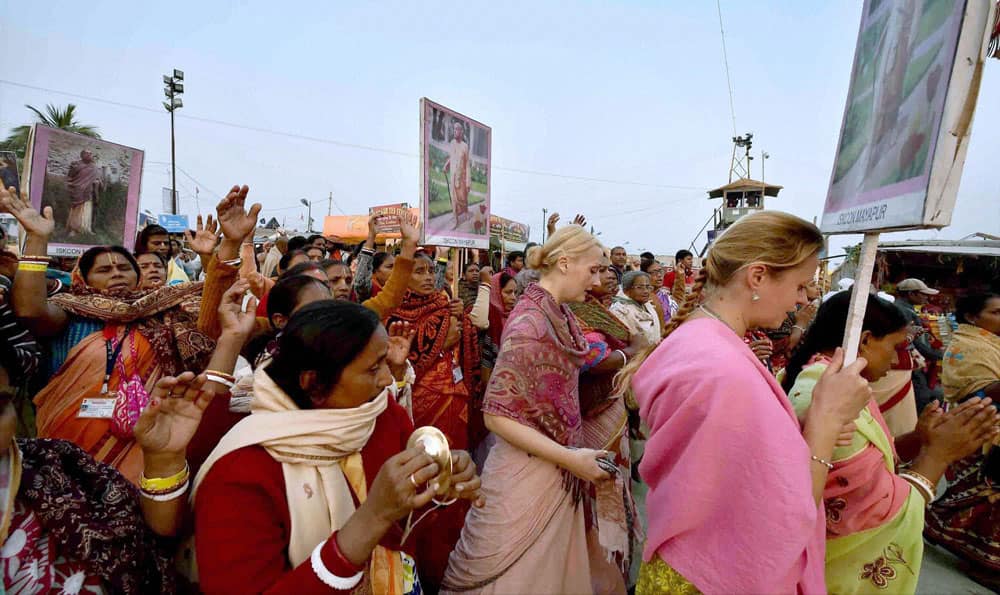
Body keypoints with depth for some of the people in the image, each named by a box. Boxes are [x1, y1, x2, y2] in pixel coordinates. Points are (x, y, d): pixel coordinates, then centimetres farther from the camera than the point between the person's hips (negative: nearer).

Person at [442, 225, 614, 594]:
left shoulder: (561, 314, 2)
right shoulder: (529, 323, -23)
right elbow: (498, 416, -24)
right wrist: (571, 458, -22)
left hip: (560, 475, 8)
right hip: (529, 472, -8)